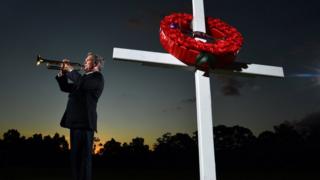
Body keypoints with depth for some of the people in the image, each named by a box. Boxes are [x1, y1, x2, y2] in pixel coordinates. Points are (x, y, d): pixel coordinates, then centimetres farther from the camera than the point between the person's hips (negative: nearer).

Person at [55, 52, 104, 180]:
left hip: (84, 121, -9)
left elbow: (82, 84, -22)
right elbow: (65, 87, 26)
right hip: (76, 120, 9)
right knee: (75, 155, 12)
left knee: (84, 156, -7)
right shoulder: (84, 78, 23)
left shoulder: (98, 77, -3)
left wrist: (71, 70, -8)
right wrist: (62, 72, 13)